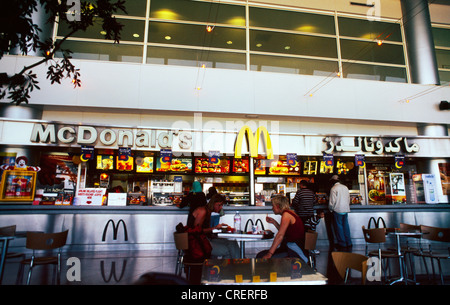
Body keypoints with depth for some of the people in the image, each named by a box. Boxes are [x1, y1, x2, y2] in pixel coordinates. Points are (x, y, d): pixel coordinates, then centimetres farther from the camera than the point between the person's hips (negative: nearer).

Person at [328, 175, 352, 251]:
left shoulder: (334, 188, -11)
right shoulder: (345, 187, 9)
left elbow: (332, 202, -13)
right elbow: (348, 199, 15)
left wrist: (330, 209, 2)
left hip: (338, 210, -6)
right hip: (346, 210, 6)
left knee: (339, 227, 2)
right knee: (346, 226, 13)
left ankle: (342, 245, 7)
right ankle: (348, 244, 19)